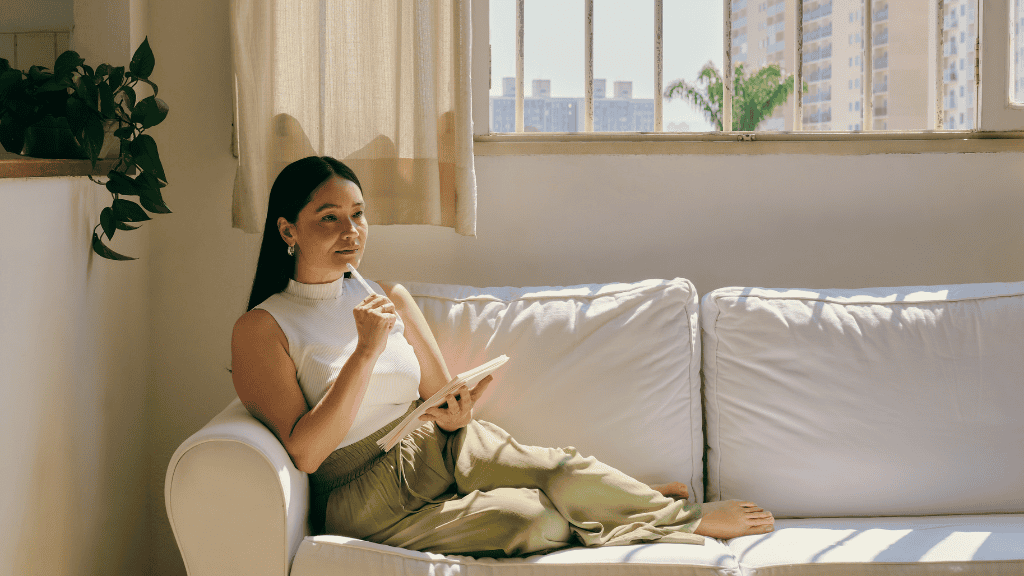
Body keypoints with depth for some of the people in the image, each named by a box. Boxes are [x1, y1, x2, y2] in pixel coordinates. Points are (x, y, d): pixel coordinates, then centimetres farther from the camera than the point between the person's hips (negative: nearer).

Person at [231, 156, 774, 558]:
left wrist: (457, 412, -13)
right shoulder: (261, 329, -6)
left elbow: (440, 403, 13)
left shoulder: (390, 298, 11)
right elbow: (304, 451, -16)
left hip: (435, 450, 5)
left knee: (563, 471, -24)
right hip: (367, 498, -5)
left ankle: (686, 515, -2)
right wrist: (367, 351, -22)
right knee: (530, 519, -27)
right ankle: (684, 521, -5)